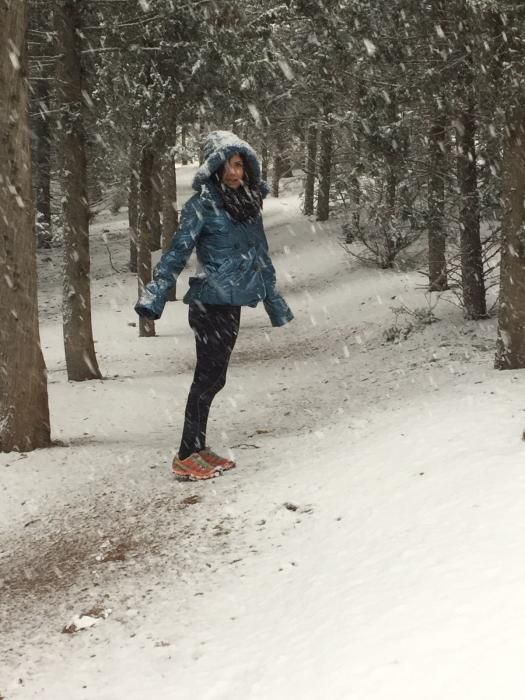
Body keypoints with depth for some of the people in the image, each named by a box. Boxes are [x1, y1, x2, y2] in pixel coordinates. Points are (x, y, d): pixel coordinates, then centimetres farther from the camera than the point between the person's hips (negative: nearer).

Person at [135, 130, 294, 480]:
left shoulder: (249, 203, 12)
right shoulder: (202, 205, -10)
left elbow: (261, 256, 19)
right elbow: (177, 253, -14)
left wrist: (274, 301, 24)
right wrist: (154, 294, -23)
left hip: (232, 304, 7)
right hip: (210, 303, -7)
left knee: (212, 377, 12)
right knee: (210, 377, -6)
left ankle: (199, 449, 20)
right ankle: (187, 456, 0)